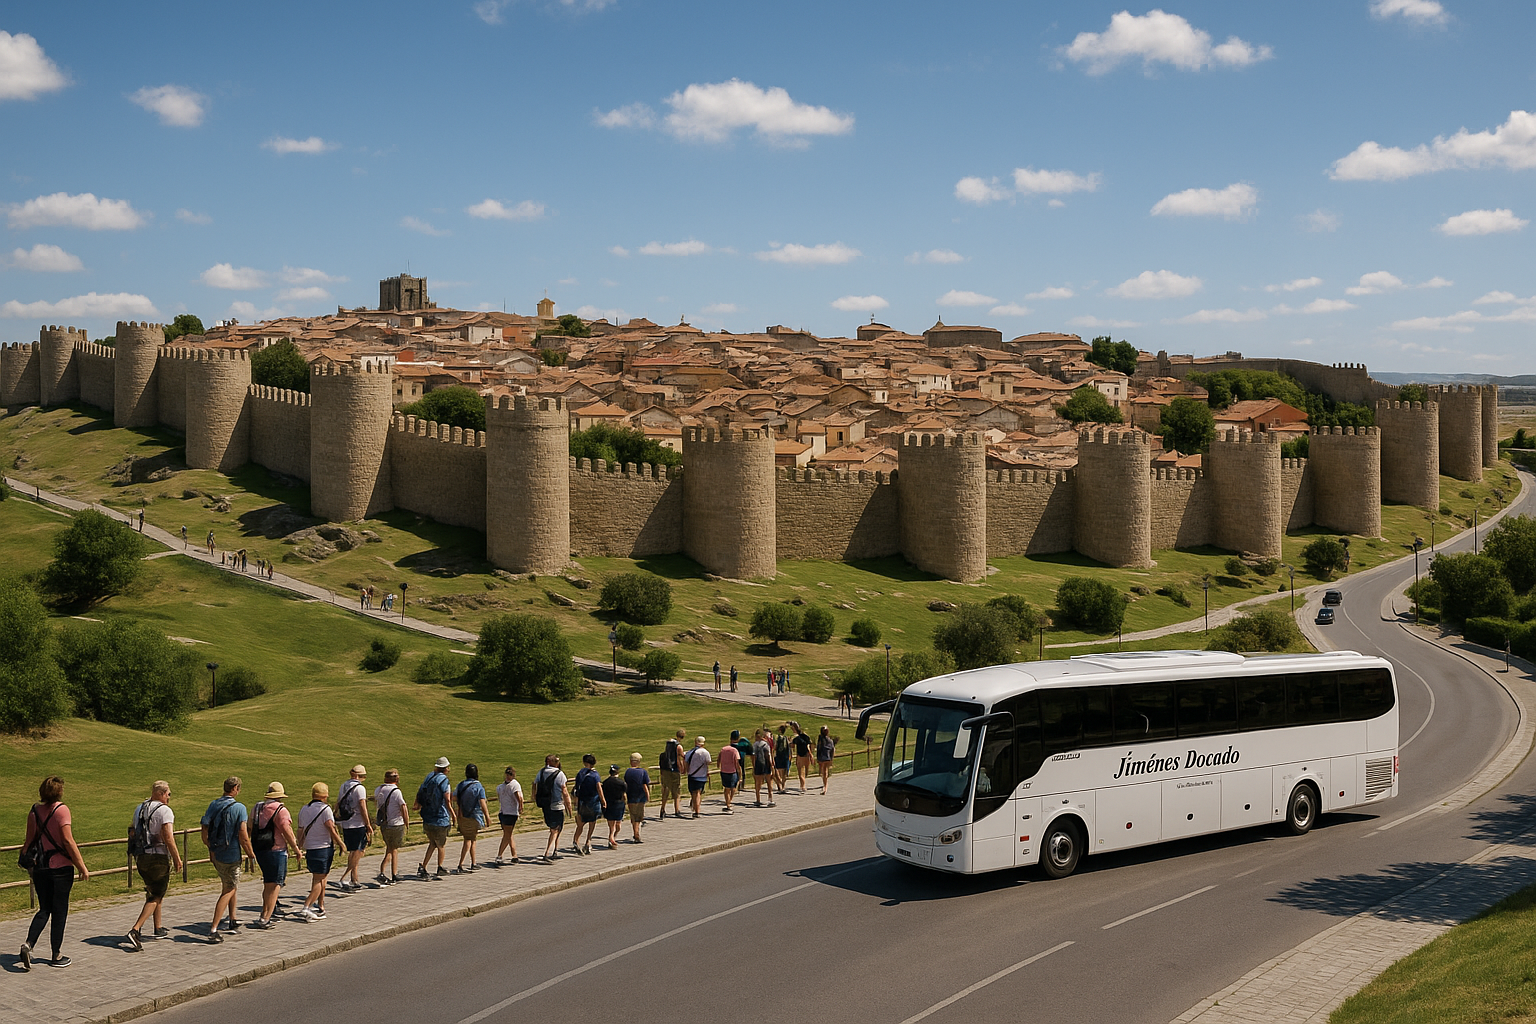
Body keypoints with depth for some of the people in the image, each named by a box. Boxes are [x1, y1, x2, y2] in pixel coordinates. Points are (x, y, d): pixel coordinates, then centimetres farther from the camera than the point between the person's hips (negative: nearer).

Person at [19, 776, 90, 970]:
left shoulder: (35, 811, 4)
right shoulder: (61, 810, -12)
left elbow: (29, 841, 8)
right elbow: (68, 841, -17)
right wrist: (82, 867, -13)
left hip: (40, 867, 5)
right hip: (61, 866, -5)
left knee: (44, 909, 14)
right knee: (59, 910, 6)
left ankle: (28, 944, -8)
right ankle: (57, 956, 12)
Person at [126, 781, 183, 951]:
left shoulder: (139, 809, 12)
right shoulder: (164, 810, -12)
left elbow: (132, 833, 16)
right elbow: (168, 837, -19)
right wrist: (177, 858, -12)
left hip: (141, 858, 8)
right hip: (159, 857, -8)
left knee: (153, 892, 22)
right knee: (156, 897, -3)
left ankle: (158, 929, 31)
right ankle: (135, 930, -17)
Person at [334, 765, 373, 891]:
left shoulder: (343, 786, 11)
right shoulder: (360, 788, -12)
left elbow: (337, 804, 19)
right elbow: (362, 807, -17)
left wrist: (338, 820, 30)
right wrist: (369, 825, -12)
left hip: (345, 825, 8)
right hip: (358, 825, -8)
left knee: (352, 853, 16)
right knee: (357, 853, -5)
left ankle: (355, 880, 22)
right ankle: (342, 879, -16)